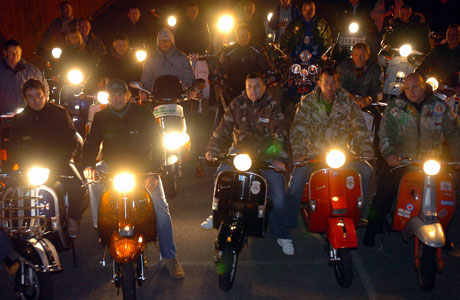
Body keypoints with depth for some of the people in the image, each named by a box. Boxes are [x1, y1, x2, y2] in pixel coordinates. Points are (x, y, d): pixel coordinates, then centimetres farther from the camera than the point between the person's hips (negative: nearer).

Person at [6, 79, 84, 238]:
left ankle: (72, 219, 0)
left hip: (59, 161, -1)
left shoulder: (59, 113, 1)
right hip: (32, 164, 2)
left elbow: (71, 140, 1)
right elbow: (13, 147, 9)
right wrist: (9, 168, -6)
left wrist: (63, 160, -13)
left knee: (77, 186, -26)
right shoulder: (20, 119, 5)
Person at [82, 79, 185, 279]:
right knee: (93, 177, -26)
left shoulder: (143, 115, -5)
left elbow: (157, 143, -7)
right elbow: (91, 143, -3)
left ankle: (170, 257, -9)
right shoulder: (101, 118, 2)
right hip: (112, 167, 3)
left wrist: (153, 172, -20)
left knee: (160, 206, -18)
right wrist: (88, 165, -25)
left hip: (142, 168, -2)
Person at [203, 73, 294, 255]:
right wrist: (212, 149, -16)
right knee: (221, 173, -21)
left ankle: (281, 235, 4)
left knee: (278, 195, -14)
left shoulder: (272, 107, -6)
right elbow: (224, 128, -3)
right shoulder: (237, 104, 0)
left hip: (266, 154, -2)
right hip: (240, 149, 2)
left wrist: (279, 158, -30)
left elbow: (279, 134, -15)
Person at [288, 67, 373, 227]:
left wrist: (366, 149, -10)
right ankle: (289, 222, -7)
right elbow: (298, 128, -10)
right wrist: (297, 152, -24)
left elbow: (359, 125, 1)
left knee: (366, 170, -14)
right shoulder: (307, 102, -3)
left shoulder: (347, 100, 2)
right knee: (298, 176, -23)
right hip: (314, 153, -2)